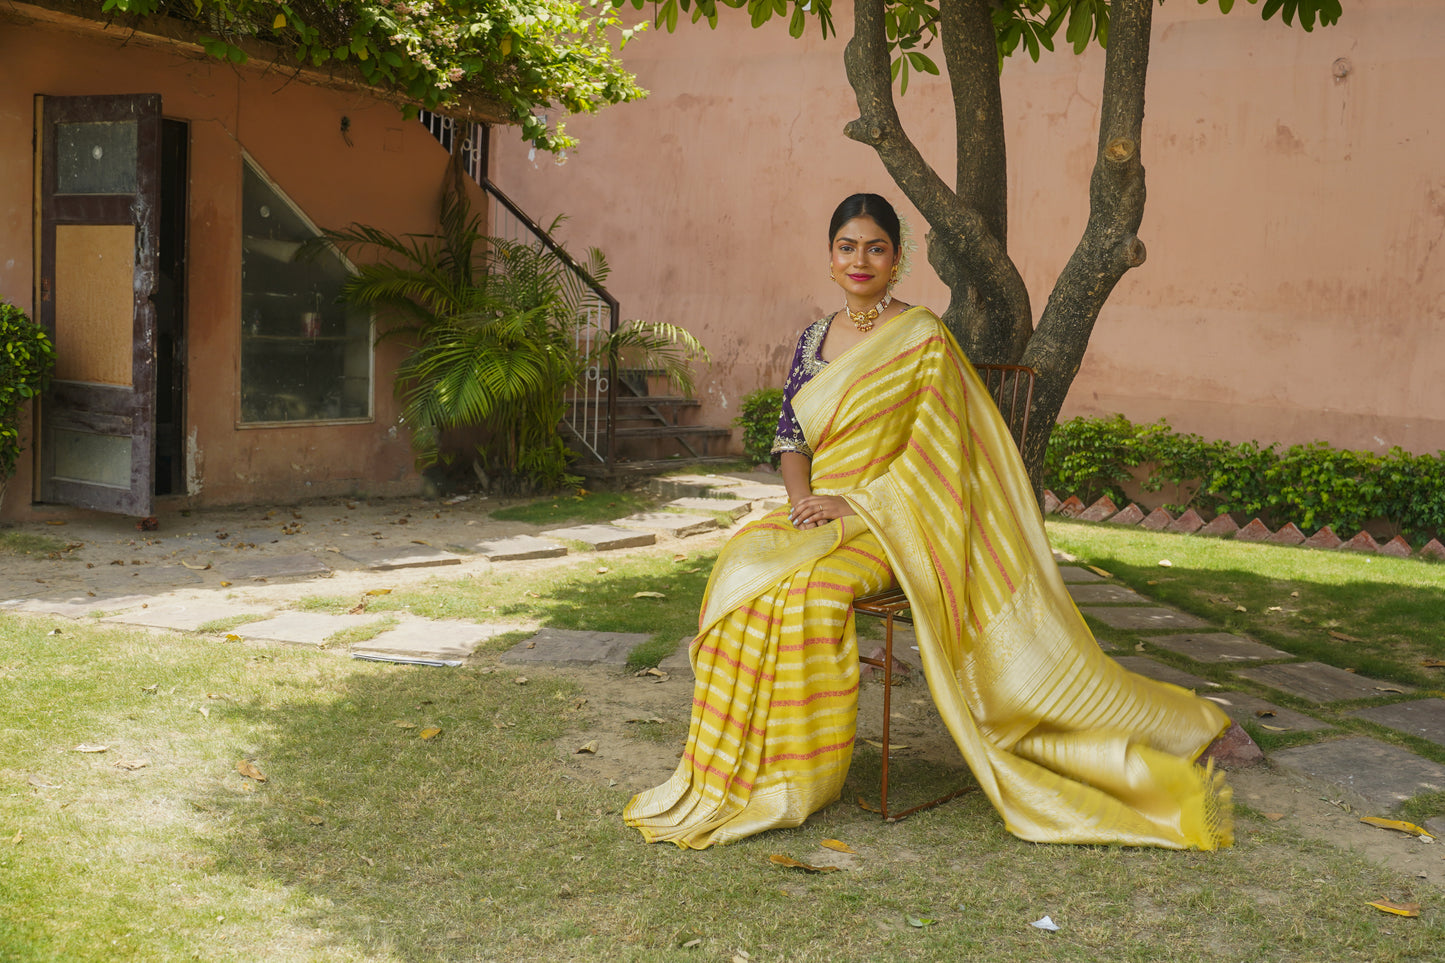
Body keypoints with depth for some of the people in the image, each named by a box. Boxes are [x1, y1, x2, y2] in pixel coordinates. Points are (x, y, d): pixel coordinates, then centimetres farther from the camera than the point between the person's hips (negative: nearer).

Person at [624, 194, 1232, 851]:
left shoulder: (922, 337, -4)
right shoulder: (815, 337, 14)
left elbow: (933, 450, -9)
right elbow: (790, 435, 14)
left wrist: (855, 504, -17)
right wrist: (803, 498, -7)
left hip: (894, 520, -5)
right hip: (820, 513, 5)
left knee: (809, 583, -33)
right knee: (744, 566, -25)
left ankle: (797, 776, -19)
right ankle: (738, 769, -16)